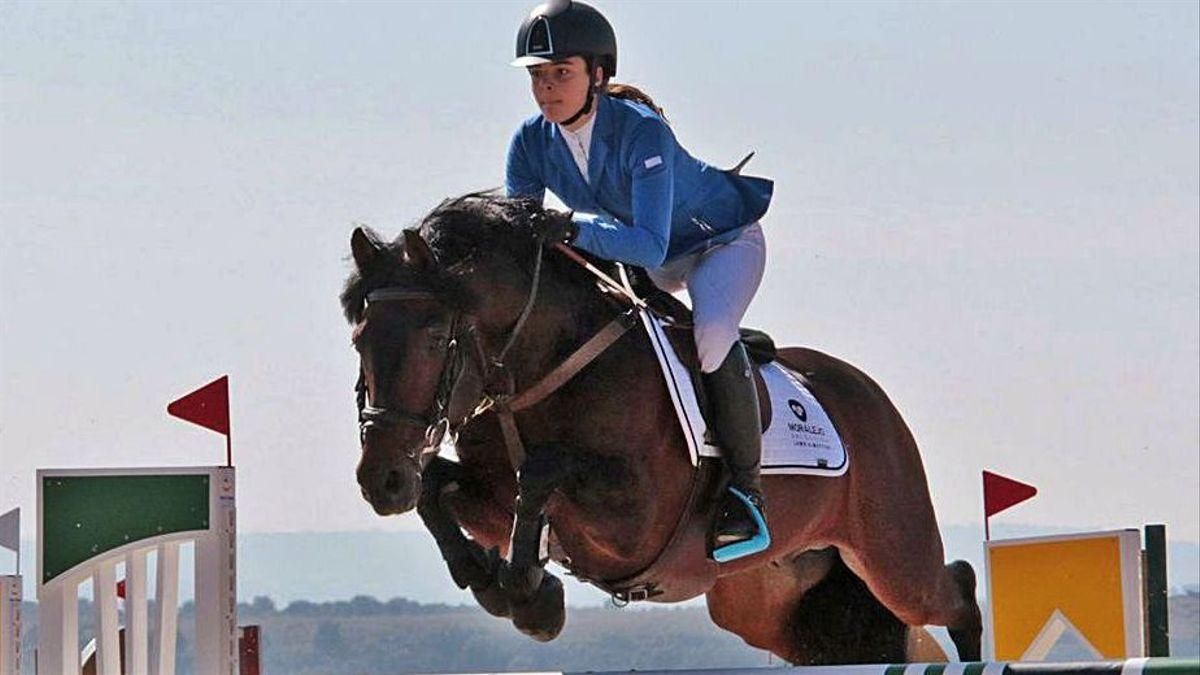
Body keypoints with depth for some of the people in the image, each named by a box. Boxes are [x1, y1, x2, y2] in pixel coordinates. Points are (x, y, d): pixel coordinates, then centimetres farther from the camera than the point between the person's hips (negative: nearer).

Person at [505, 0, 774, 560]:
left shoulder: (642, 131, -35)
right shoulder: (532, 142, -16)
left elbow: (649, 245, -44)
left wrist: (572, 229, -58)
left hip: (722, 240, -7)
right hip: (639, 259, 8)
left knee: (710, 335, -34)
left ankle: (746, 489, -22)